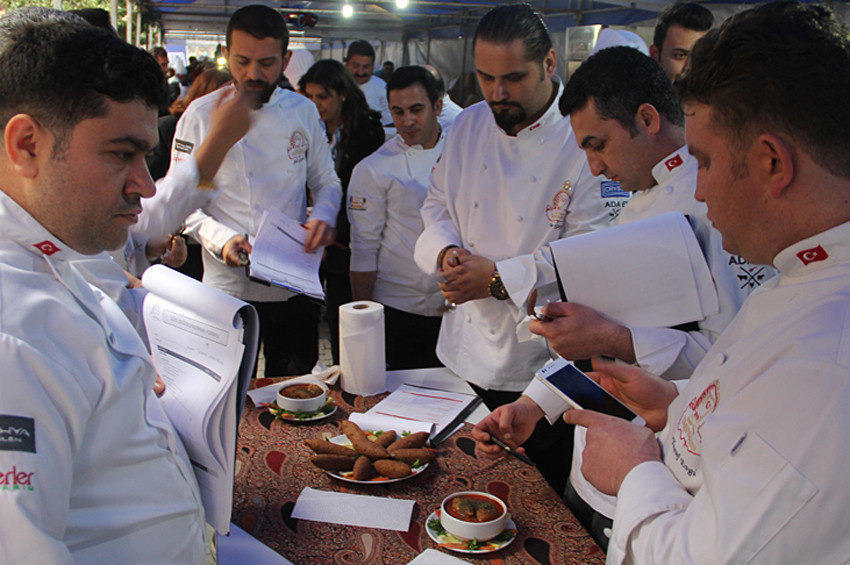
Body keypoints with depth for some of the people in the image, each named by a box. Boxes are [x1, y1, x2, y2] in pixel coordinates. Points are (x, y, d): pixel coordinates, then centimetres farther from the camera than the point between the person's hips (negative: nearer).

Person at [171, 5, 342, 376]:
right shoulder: (202, 115, -3)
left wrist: (323, 214, -8)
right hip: (227, 285, -2)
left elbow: (326, 181, 14)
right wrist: (221, 238, -19)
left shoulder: (303, 112, 5)